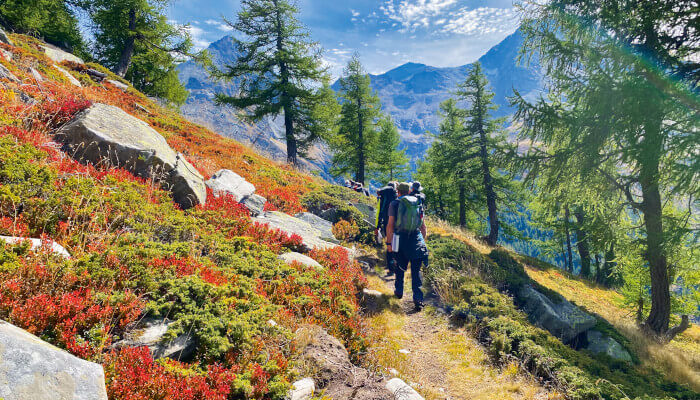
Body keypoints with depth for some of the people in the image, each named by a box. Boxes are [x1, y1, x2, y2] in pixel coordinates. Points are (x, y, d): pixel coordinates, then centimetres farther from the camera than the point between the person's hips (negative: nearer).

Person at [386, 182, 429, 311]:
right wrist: (423, 241, 20)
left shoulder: (395, 204, 0)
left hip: (401, 240, -2)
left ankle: (399, 291, 32)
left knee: (400, 266, 19)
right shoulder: (418, 203, 10)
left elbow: (390, 225, -6)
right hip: (417, 240, 2)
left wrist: (389, 242, -2)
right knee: (416, 270, 3)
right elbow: (423, 226, 12)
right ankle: (418, 298, -5)